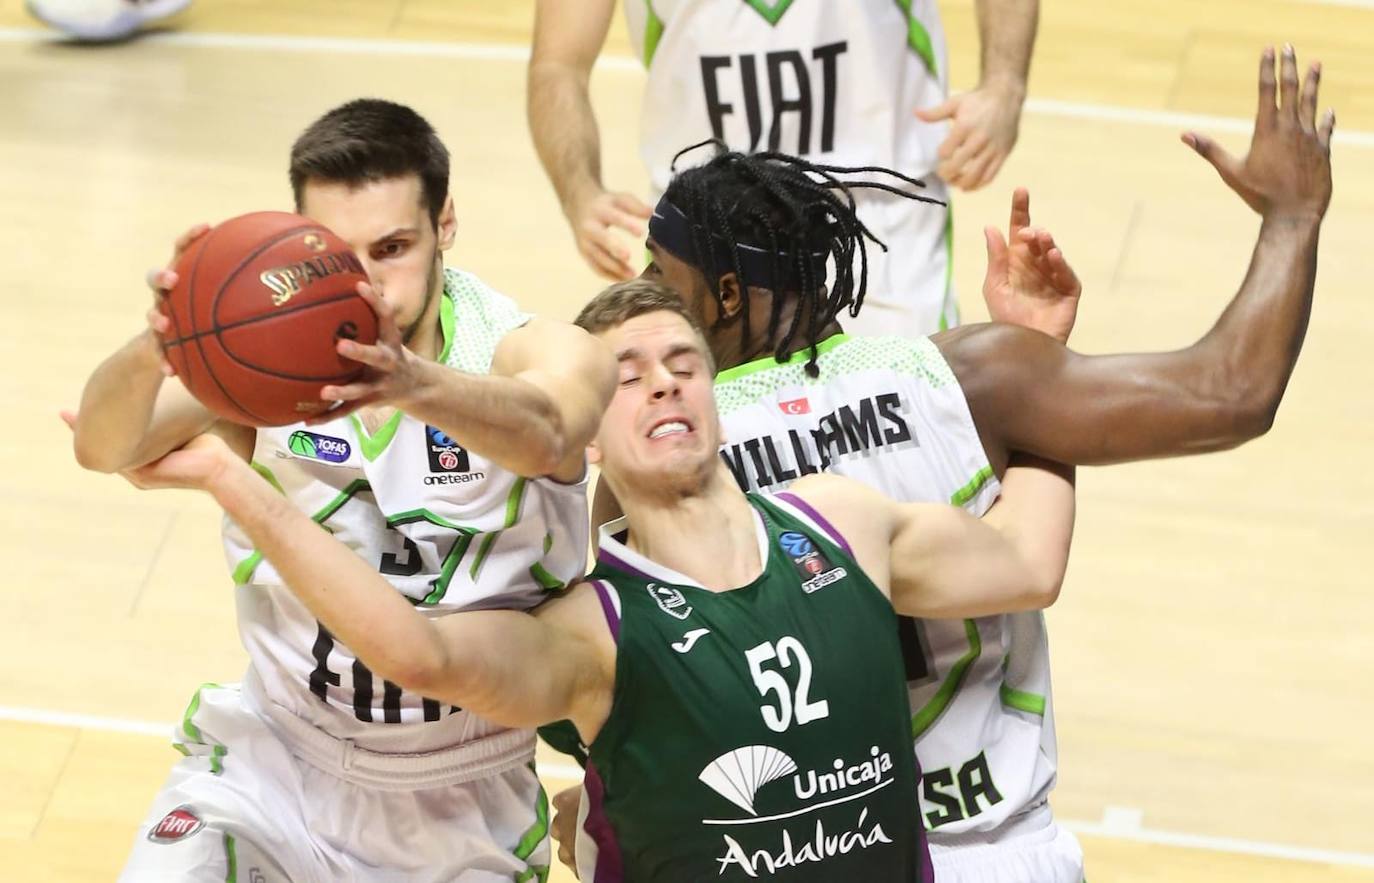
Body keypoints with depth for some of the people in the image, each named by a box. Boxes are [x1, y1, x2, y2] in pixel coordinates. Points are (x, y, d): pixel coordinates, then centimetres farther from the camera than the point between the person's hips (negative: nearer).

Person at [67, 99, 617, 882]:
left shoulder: (536, 352, -15)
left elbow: (544, 436, -39)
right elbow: (102, 447, -30)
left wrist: (413, 383, -61)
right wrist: (156, 347, -53)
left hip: (463, 808, 0)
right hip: (274, 762, 0)